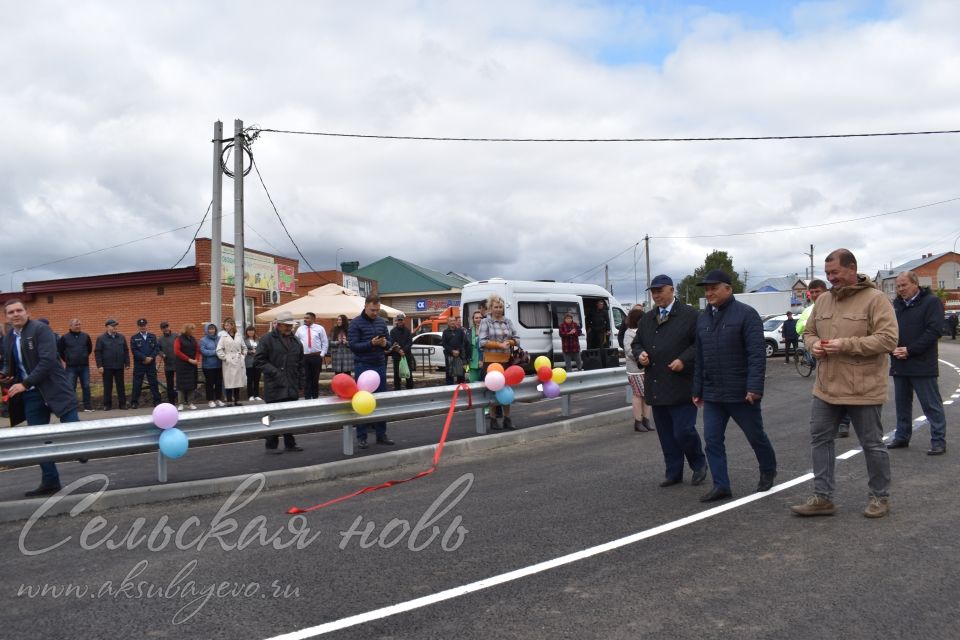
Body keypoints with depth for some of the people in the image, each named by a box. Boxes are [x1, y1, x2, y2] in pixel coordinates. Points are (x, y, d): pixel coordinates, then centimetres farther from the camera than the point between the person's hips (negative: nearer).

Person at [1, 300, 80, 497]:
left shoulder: (41, 329, -8)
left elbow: (48, 360, -18)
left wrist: (25, 384, -20)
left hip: (54, 390, -6)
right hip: (31, 396, 6)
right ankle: (50, 482, 15)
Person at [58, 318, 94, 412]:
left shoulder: (85, 336, 4)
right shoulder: (65, 337, -3)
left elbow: (90, 348, 18)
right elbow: (59, 350, 7)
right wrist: (66, 360, 8)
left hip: (84, 366, 2)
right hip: (71, 367, -2)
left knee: (86, 387, 5)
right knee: (71, 388, -1)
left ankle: (88, 406, 12)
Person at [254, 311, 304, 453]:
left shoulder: (295, 341, 15)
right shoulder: (267, 339, -5)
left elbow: (300, 362, 24)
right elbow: (258, 360, -9)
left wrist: (298, 380, 16)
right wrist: (274, 372, -15)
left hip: (292, 387, 6)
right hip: (275, 387, -6)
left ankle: (290, 444, 19)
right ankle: (271, 445, 8)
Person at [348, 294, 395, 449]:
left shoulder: (381, 322, 8)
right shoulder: (356, 323, -6)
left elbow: (389, 342, 14)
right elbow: (353, 345, -12)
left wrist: (386, 343, -10)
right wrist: (371, 343, -23)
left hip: (380, 366, 5)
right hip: (363, 366, -5)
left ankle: (381, 434, 18)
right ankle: (361, 436, 8)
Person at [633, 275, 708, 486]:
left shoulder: (689, 315, -4)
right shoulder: (646, 319, 15)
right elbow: (636, 343, 23)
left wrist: (684, 360, -17)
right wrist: (640, 354, 1)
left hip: (681, 387, -6)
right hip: (657, 388, 6)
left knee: (683, 431, -6)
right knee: (666, 435, 10)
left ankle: (699, 464, 20)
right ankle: (673, 472, 21)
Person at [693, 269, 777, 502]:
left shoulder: (746, 314, -9)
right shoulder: (703, 318, 11)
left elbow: (757, 353, -16)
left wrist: (754, 387, -23)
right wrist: (698, 390, 14)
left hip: (741, 393, -5)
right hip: (712, 394, 5)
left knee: (756, 435, 12)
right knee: (712, 440, 1)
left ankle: (768, 471, 36)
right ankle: (721, 486, 9)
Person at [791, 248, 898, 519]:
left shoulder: (875, 299, -10)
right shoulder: (823, 300, 9)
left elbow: (888, 339, -17)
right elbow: (808, 332, 18)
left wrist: (847, 345, -24)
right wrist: (814, 344, -5)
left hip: (863, 390, -6)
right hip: (826, 388, 6)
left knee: (872, 445, 8)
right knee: (820, 440, 7)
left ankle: (880, 497, 26)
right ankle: (822, 498, 16)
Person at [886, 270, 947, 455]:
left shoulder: (931, 302, -5)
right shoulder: (896, 304, 14)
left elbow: (933, 331, -14)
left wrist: (909, 350, -17)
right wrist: (893, 349, -6)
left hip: (922, 365, -6)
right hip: (899, 364, 6)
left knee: (932, 405, -1)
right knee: (902, 403, 14)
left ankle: (938, 441, 5)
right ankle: (902, 437, 23)